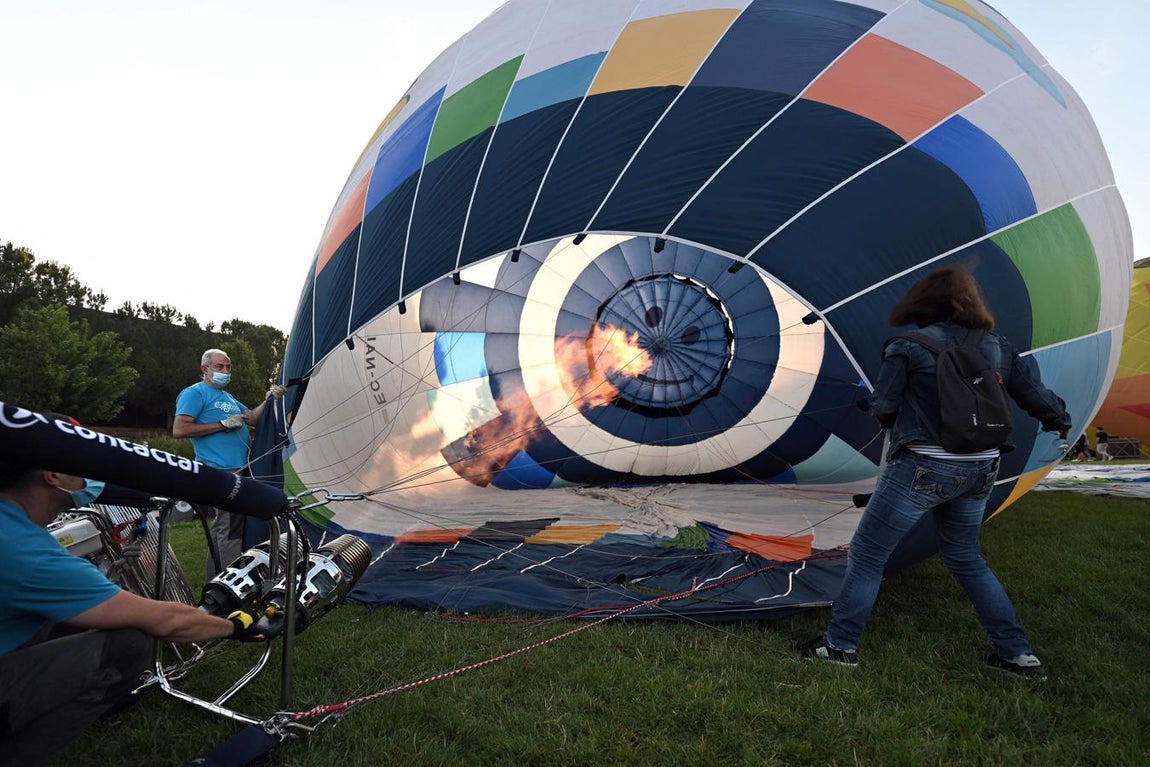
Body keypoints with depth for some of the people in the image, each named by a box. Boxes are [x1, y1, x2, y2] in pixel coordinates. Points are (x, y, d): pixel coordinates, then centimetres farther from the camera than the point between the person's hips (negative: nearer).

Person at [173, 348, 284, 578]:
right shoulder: (195, 393, -4)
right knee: (230, 533, -10)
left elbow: (253, 418, 21)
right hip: (220, 472, -9)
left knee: (223, 528, 17)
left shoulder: (228, 397, 23)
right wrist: (222, 424, -14)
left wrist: (268, 400, 4)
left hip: (239, 470, 9)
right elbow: (179, 430, -14)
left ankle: (214, 580, 28)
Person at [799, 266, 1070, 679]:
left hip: (923, 468, -6)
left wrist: (869, 402, 13)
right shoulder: (998, 347, 6)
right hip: (981, 471, 6)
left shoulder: (909, 346, -9)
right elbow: (1036, 396, 9)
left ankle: (840, 645, 13)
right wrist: (1059, 418, 30)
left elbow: (883, 408, -10)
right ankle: (1018, 653, 31)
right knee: (966, 558, 26)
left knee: (867, 553, 6)